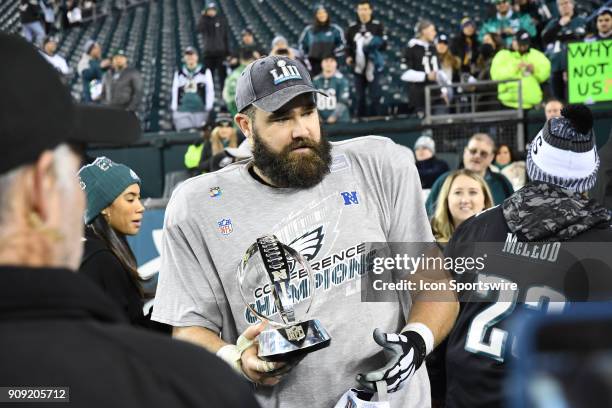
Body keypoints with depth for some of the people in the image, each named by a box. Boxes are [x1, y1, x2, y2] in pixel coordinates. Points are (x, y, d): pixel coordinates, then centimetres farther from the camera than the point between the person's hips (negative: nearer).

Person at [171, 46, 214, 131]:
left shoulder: (205, 72, 7)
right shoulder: (179, 73, 14)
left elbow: (210, 91, 5)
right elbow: (175, 92, 15)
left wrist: (208, 109, -2)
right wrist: (174, 109, 9)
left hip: (201, 110, -1)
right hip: (183, 111, 1)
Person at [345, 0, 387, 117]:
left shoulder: (377, 26, -1)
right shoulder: (352, 28, 9)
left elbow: (383, 44, -4)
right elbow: (348, 46, 15)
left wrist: (375, 43, -22)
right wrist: (349, 57, -2)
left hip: (373, 67, -3)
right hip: (358, 67, 3)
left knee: (375, 96, -3)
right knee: (359, 97, 8)